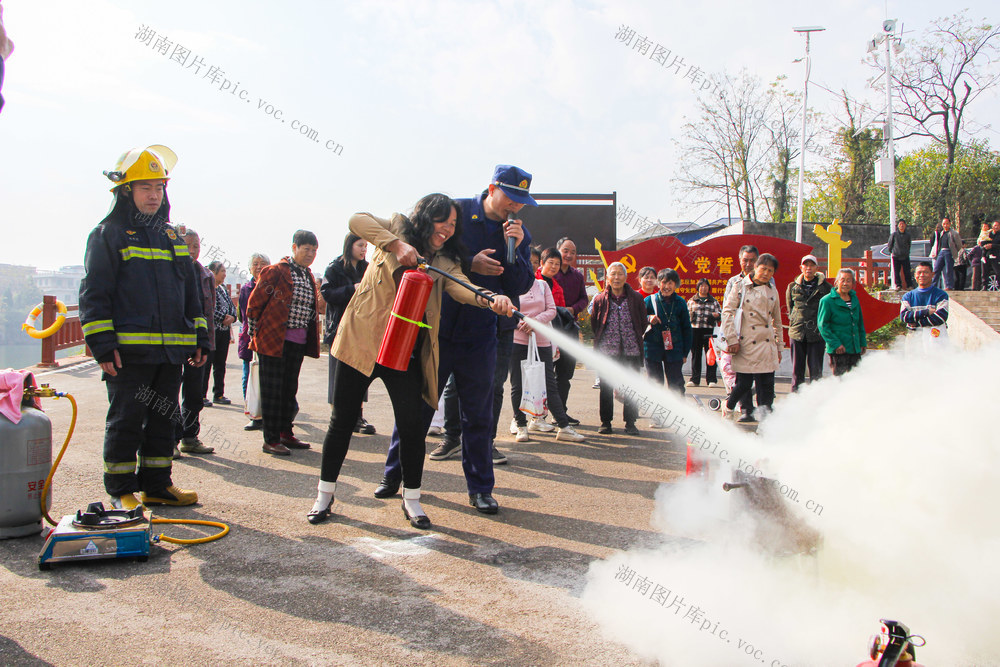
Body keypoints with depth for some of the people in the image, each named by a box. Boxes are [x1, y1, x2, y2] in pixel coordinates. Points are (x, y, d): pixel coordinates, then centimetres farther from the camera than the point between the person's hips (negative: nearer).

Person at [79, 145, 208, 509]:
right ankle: (121, 490, 12)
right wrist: (102, 344, -14)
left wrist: (199, 338, 14)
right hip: (128, 350, -6)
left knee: (164, 418, 11)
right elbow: (94, 294, -7)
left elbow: (190, 292, 20)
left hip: (170, 349, 6)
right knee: (125, 421, 0)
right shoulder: (108, 235, -2)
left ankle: (156, 485, 22)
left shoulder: (172, 238, 17)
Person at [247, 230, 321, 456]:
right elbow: (255, 303, -6)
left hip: (298, 343, 7)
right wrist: (256, 335, -4)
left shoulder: (310, 277, 14)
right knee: (272, 390, -2)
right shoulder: (275, 271, -8)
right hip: (274, 340, -7)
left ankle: (285, 433, 23)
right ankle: (271, 439, 4)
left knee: (290, 389, 13)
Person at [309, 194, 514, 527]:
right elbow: (357, 220, -13)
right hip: (362, 339, -2)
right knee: (343, 420, 6)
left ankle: (411, 500, 12)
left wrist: (492, 299, -34)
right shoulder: (399, 228, 3)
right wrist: (397, 245, -25)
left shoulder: (445, 262, 7)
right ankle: (325, 494, 24)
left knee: (412, 423, -7)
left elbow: (461, 287, -13)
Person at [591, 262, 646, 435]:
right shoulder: (600, 300, 3)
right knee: (606, 388, 2)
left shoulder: (636, 298, 3)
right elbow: (594, 324, 12)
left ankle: (630, 423, 13)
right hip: (607, 350, 0)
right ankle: (605, 422, 13)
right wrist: (604, 339, 8)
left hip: (631, 350, 0)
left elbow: (643, 323, 12)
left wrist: (634, 339, 9)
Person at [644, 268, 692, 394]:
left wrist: (685, 352, 7)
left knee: (676, 384, 3)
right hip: (653, 349, -1)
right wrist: (648, 318, -16)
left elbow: (686, 329, 9)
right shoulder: (650, 300, -2)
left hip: (674, 350, 1)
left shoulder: (680, 302, 2)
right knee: (655, 383, 6)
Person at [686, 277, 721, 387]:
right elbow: (686, 313, 16)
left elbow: (720, 315, 12)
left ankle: (711, 379, 4)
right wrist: (690, 315, -6)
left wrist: (717, 315, -11)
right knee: (695, 355, 3)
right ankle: (695, 379, 10)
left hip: (709, 330, 0)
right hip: (695, 330, 1)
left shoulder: (714, 301, 14)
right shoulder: (691, 301, 14)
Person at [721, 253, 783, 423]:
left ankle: (765, 412, 8)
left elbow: (777, 321, 21)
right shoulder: (741, 286, 0)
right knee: (744, 382, -4)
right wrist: (732, 340, -11)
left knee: (766, 382, -2)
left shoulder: (772, 291, 14)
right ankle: (746, 410, 20)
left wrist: (779, 346, 18)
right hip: (746, 343, -4)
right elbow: (727, 312, -5)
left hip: (767, 344, 4)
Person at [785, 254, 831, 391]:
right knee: (797, 370, 6)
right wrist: (794, 321, 11)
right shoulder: (793, 287, 8)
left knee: (816, 371, -1)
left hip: (817, 334, -2)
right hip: (797, 333, 2)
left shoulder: (825, 287, 1)